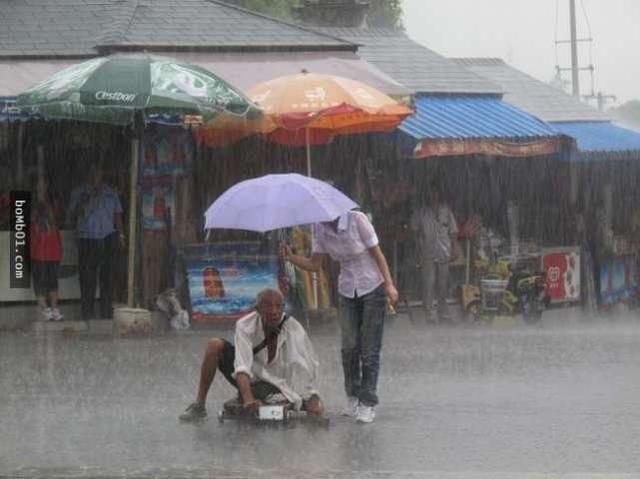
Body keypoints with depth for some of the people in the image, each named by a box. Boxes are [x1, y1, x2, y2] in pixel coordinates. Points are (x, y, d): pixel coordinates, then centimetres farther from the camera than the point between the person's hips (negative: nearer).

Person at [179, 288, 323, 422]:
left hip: (275, 385, -1)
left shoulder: (294, 329, -24)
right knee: (215, 345, -22)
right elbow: (242, 366, -36)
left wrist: (313, 398, -46)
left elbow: (307, 365, -31)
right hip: (247, 378, 1)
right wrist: (248, 400, -51)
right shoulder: (245, 325, -24)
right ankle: (198, 405, -12)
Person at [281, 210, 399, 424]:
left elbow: (377, 254, -12)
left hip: (372, 289, -4)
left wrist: (389, 285, -17)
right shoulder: (320, 229, -3)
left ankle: (368, 403, 0)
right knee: (349, 347, -4)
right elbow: (314, 264, 1)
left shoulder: (357, 220, -17)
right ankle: (353, 397, 13)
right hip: (347, 292, 4)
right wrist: (291, 257, -16)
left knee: (370, 350, -5)